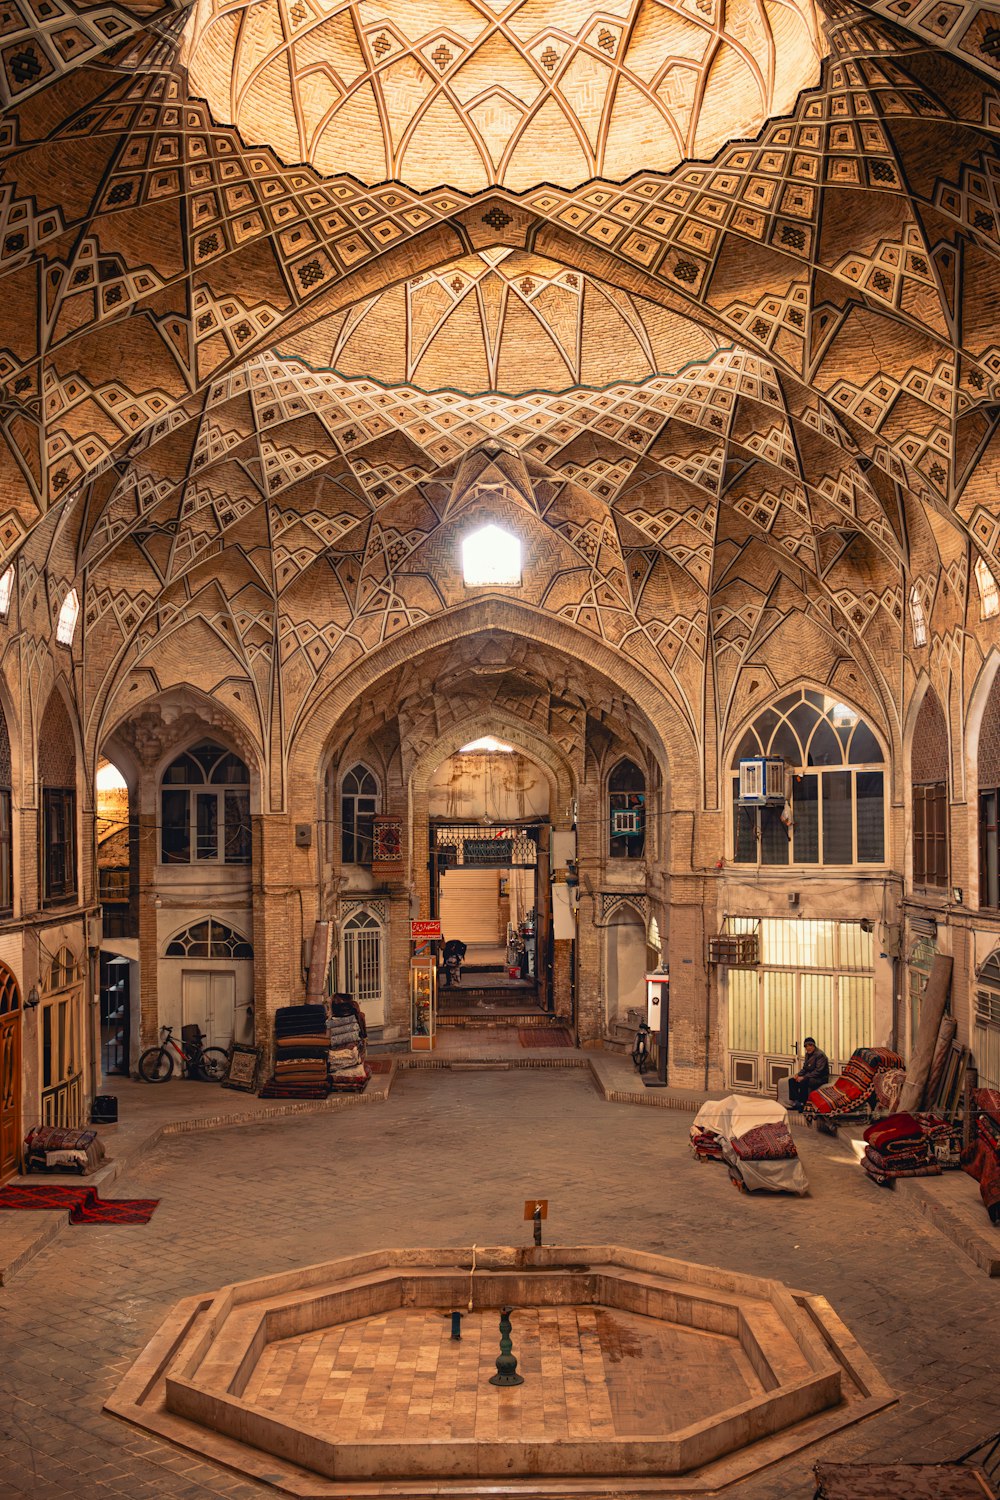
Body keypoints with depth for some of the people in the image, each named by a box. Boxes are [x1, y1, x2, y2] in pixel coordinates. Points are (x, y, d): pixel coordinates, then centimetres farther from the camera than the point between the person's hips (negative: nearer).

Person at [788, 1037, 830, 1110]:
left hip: (820, 1079, -9)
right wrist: (798, 1074, -3)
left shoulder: (820, 1055, -15)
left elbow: (818, 1071, -22)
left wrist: (804, 1077, -25)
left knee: (803, 1082, -34)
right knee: (791, 1081, -8)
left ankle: (802, 1104, -23)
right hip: (810, 1077, 9)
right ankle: (795, 1102, -10)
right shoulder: (807, 1054, 13)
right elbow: (805, 1068, 20)